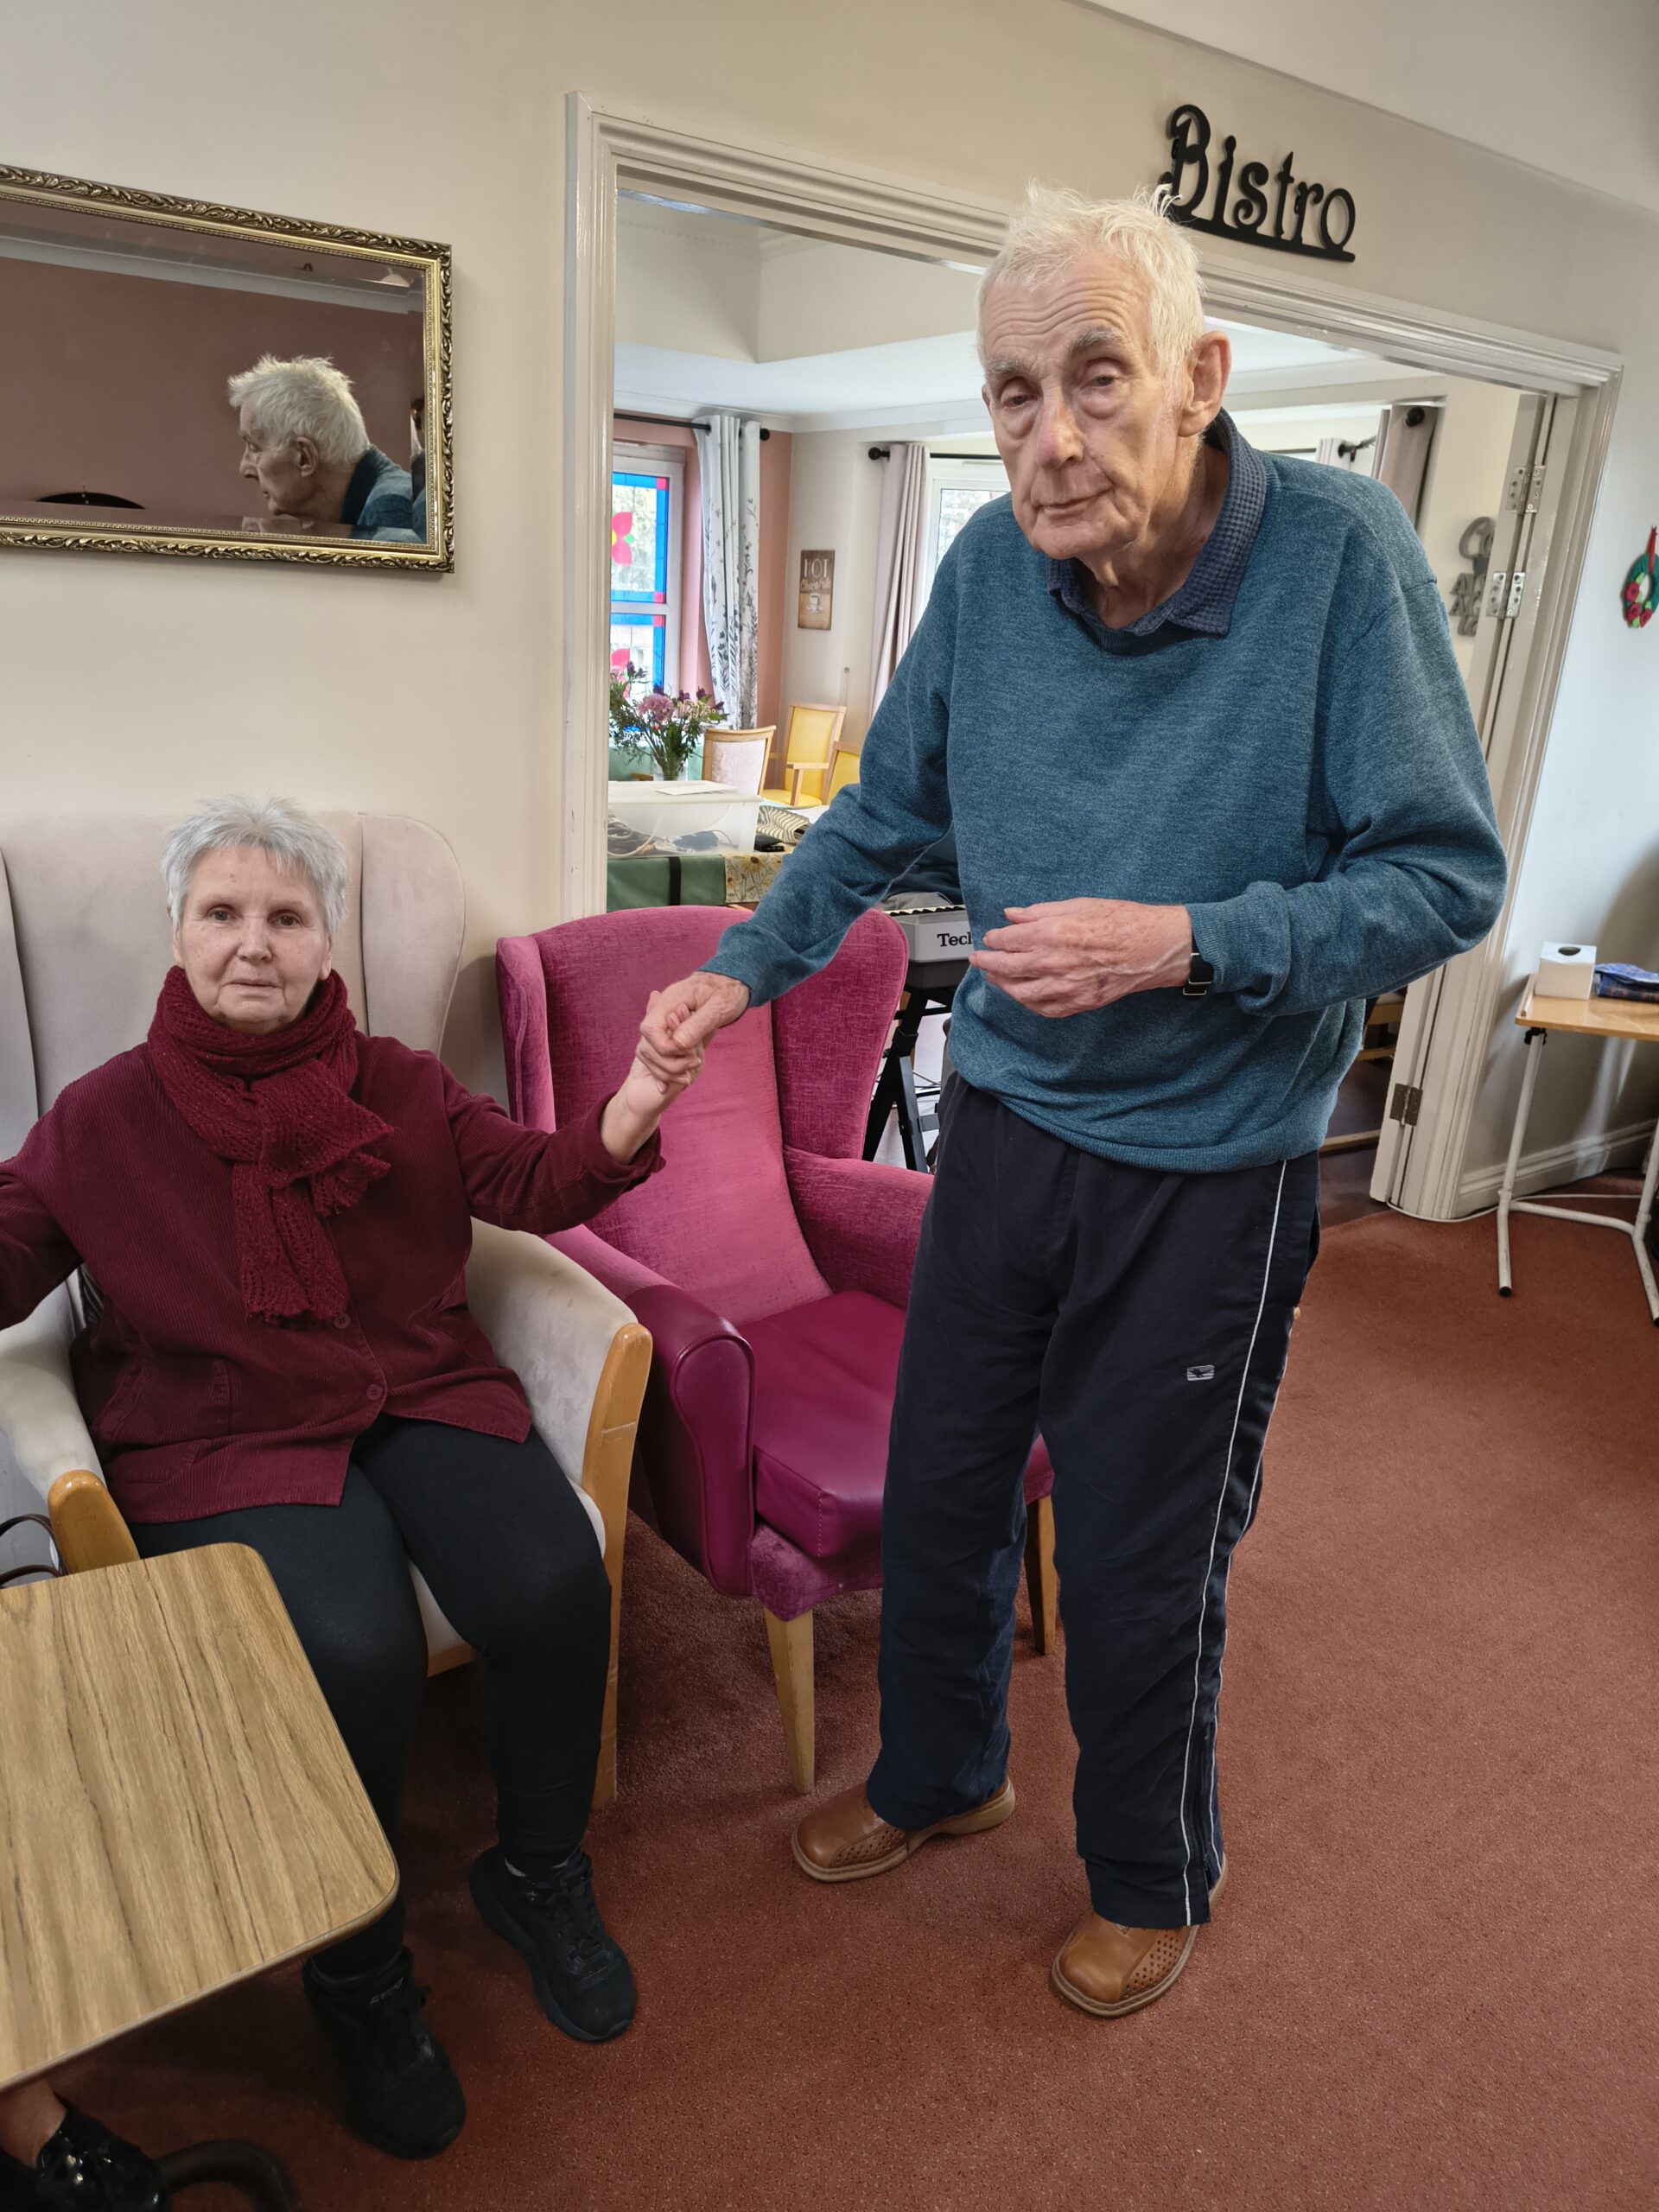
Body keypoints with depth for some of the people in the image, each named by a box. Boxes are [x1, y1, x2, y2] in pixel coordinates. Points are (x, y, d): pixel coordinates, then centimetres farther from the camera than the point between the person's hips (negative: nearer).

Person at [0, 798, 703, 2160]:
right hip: (226, 1442, -2)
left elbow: (535, 1184, -4)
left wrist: (631, 1109, -24)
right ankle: (361, 1979, 4)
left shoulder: (400, 1087, 7)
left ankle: (539, 1876, 10)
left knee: (554, 1588, -23)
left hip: (420, 1396, 3)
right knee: (358, 1656, -28)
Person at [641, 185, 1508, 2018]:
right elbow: (885, 812, 10)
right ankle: (939, 1774, 49)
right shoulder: (990, 565, -4)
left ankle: (1155, 1880, 41)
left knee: (1139, 1563, 10)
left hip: (1207, 1169, -4)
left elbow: (1448, 877, -14)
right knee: (936, 1490, 18)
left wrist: (1184, 944, -26)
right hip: (1001, 1119, 5)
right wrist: (744, 971, 4)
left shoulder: (1338, 551, -17)